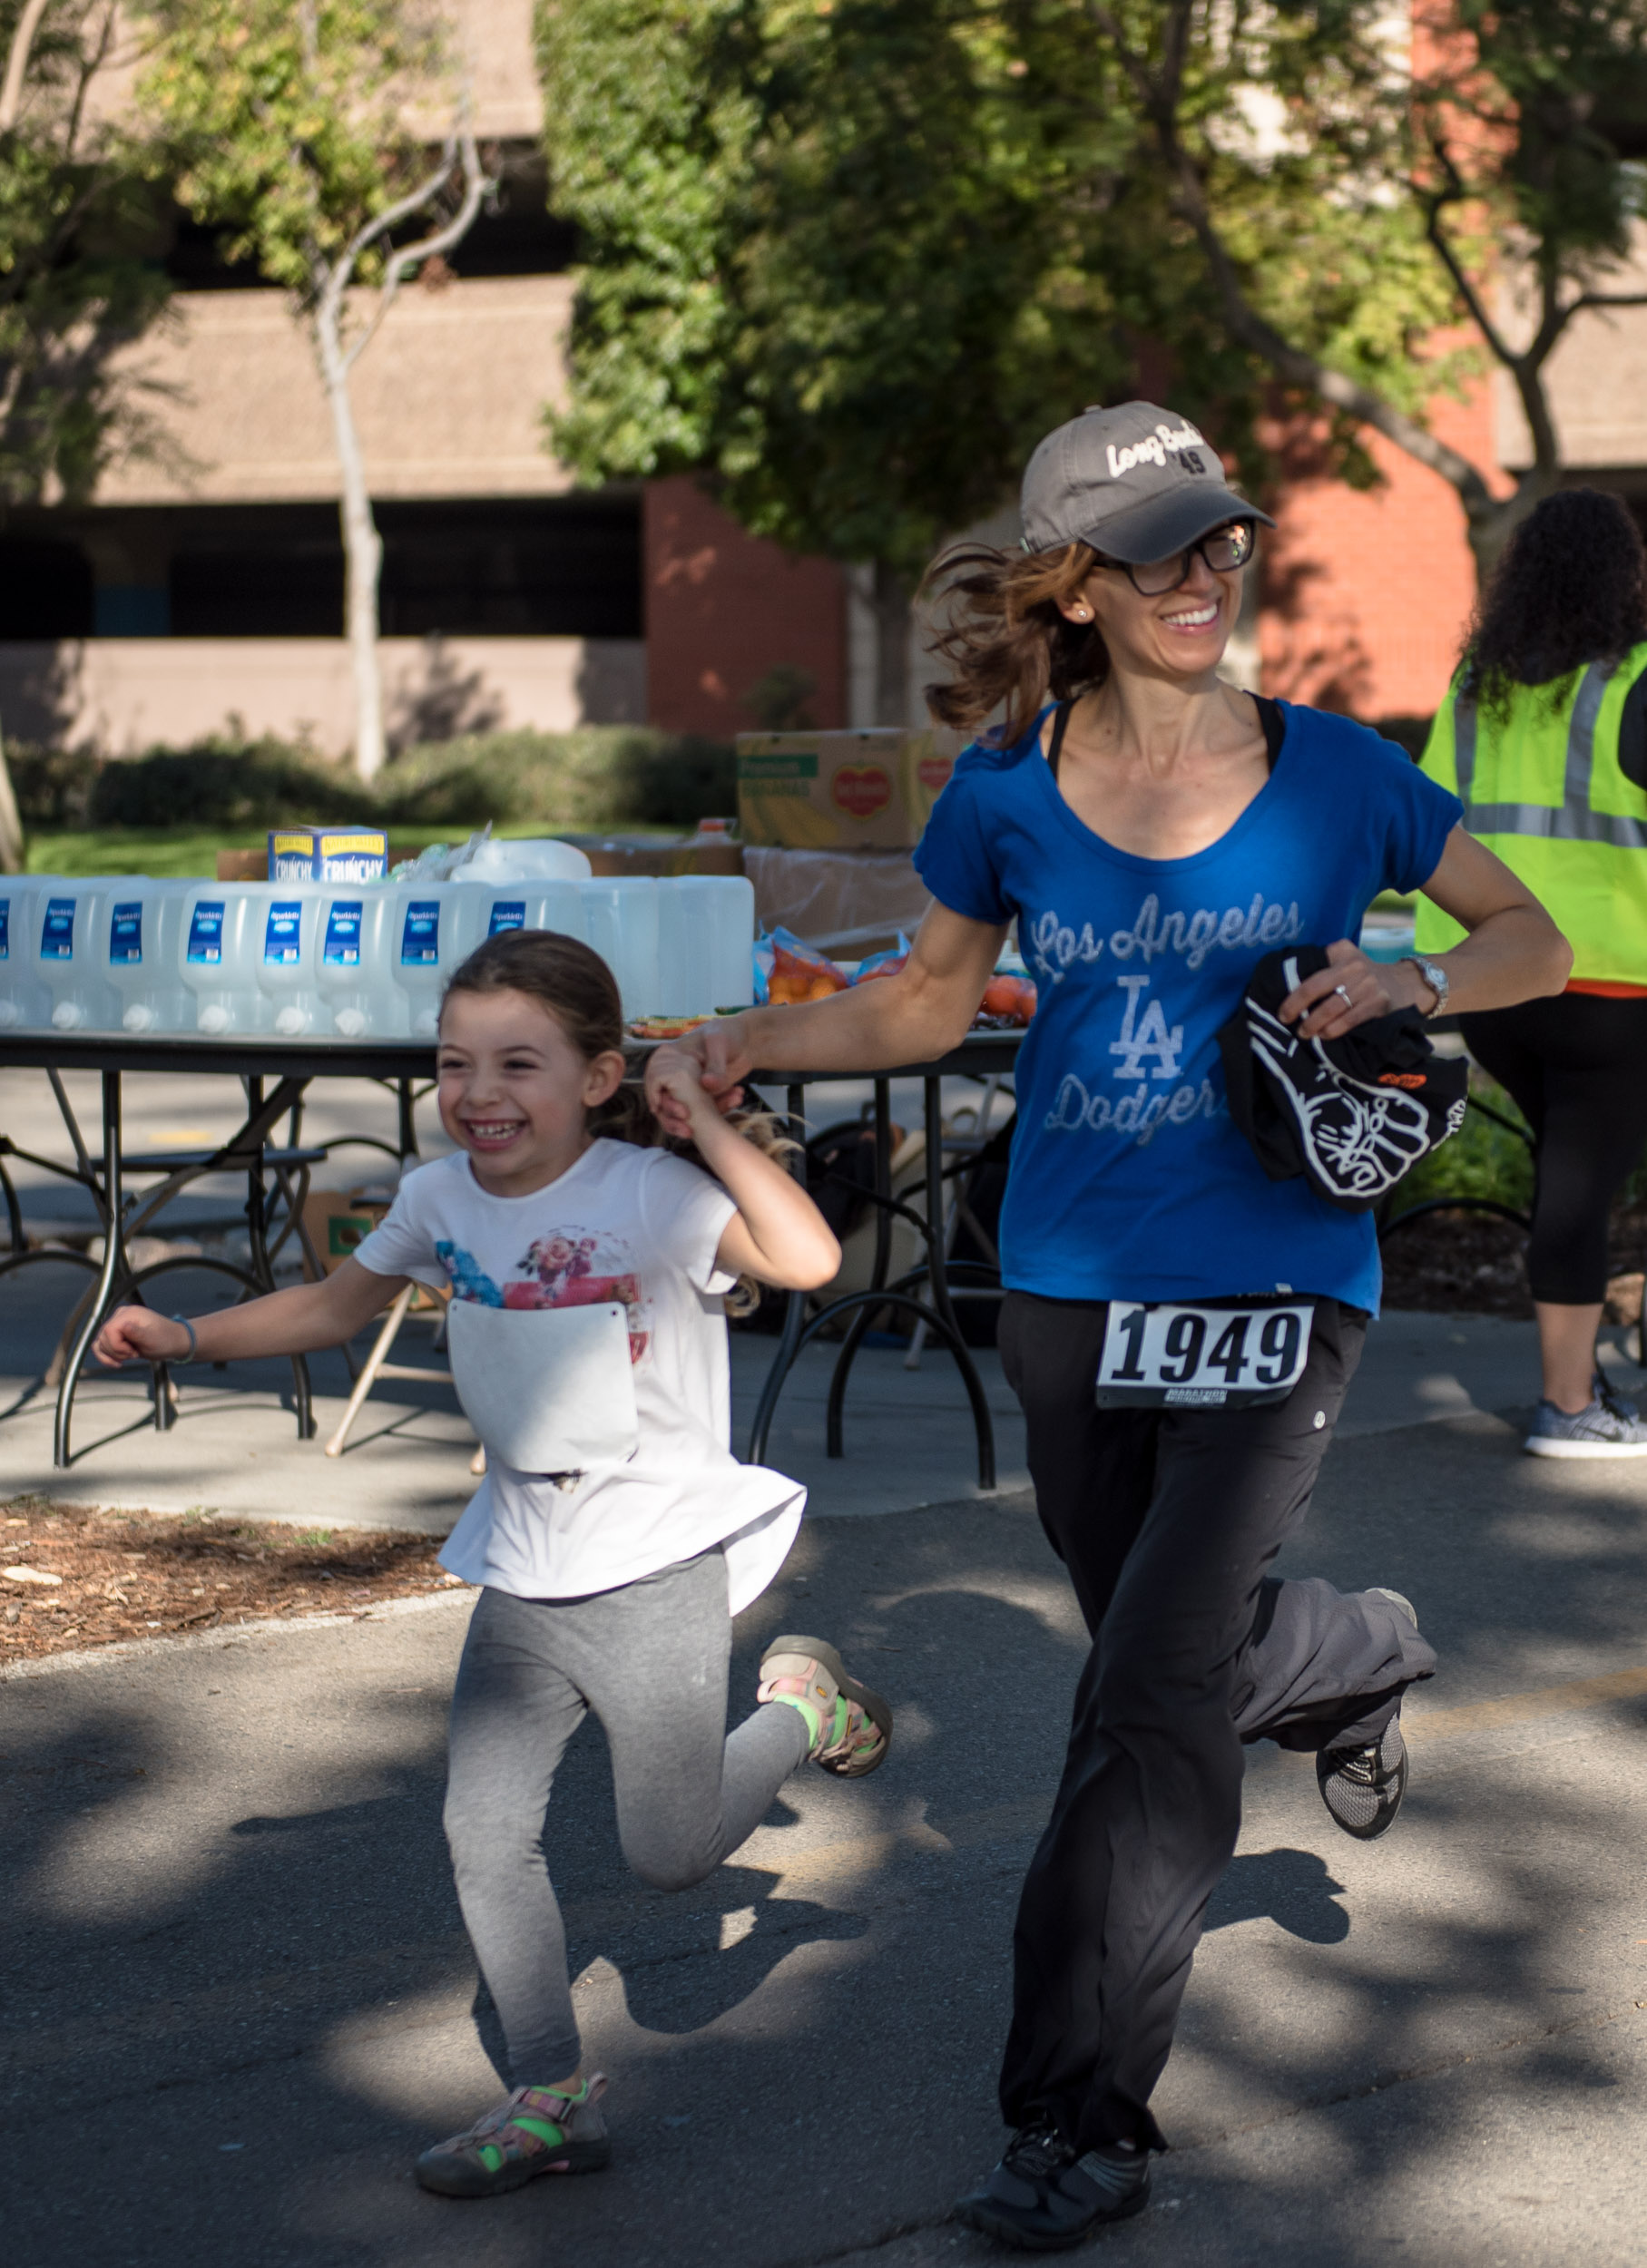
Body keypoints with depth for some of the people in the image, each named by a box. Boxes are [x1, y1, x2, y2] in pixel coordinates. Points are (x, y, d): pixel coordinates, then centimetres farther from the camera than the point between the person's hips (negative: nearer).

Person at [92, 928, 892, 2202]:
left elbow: (808, 1258, -35)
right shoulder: (443, 1200, 0)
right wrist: (187, 1339, 10)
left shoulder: (651, 1195, -19)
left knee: (670, 1857, 2)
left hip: (659, 1570, -5)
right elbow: (337, 1306, 18)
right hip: (523, 1580, 5)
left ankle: (801, 1710, 30)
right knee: (486, 1830, -1)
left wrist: (702, 1122, -32)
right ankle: (553, 2098, 12)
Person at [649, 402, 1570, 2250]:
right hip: (1069, 1284, 3)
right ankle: (1358, 1663, 55)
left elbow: (1534, 939, 5)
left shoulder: (1326, 774, -4)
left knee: (1152, 1692, -13)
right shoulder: (1008, 792, -1)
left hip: (1272, 1286, -3)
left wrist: (1412, 983, -16)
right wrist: (756, 1042, -6)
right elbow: (930, 1000, 11)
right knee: (1172, 1647, 19)